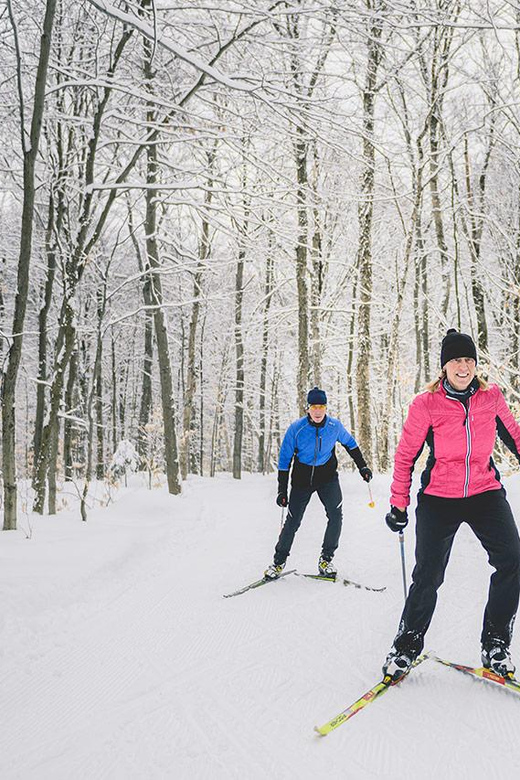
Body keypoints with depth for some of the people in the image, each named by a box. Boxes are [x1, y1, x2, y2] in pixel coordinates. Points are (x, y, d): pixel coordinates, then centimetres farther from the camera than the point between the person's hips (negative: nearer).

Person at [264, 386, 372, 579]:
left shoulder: (334, 426, -12)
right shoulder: (296, 428, -18)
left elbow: (350, 444, 10)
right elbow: (284, 459, -9)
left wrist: (362, 466, 9)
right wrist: (282, 490, -10)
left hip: (327, 477, 1)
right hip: (302, 479, -1)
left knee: (335, 515, -16)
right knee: (292, 521, 2)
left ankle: (326, 559, 1)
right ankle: (279, 561, 21)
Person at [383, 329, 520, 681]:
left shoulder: (492, 397, -1)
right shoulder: (426, 405, -9)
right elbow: (406, 455, -2)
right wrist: (399, 504, -2)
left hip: (486, 493, 3)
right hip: (439, 498, -2)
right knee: (428, 575, -2)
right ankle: (408, 643, 20)